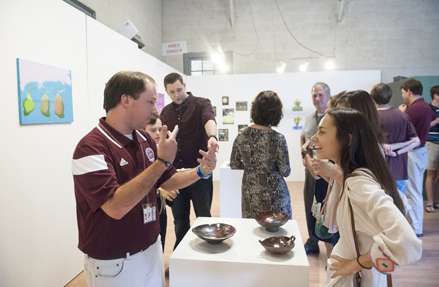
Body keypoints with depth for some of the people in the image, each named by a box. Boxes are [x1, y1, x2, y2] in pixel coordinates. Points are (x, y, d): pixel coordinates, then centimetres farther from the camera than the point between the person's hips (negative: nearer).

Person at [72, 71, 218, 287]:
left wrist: (200, 171, -9)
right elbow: (116, 207, -32)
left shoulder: (145, 139, 0)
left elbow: (167, 181, 8)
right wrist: (162, 161, -31)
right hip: (114, 263, -6)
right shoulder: (91, 147, -22)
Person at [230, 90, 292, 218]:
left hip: (249, 193, 3)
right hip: (273, 195, -3)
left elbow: (234, 165, 0)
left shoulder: (241, 135, -8)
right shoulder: (278, 139, -17)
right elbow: (285, 172, -10)